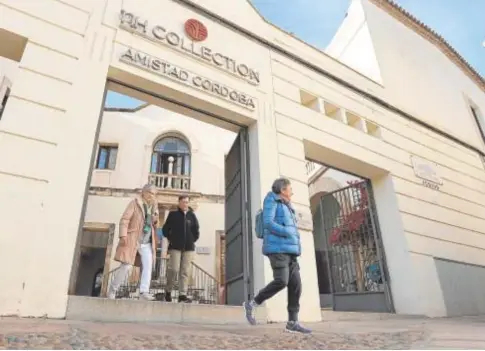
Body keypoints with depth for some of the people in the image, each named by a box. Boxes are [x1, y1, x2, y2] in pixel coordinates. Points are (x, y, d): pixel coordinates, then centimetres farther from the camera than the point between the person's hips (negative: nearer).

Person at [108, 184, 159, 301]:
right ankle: (113, 289, 16)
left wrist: (155, 220, 1)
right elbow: (124, 220, -9)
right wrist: (123, 235, -19)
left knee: (148, 266, -9)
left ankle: (144, 292, -10)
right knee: (126, 266, -2)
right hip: (133, 240, -5)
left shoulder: (154, 206, 14)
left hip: (147, 243, 5)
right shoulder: (135, 203, -2)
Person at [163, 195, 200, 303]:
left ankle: (182, 295, 2)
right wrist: (170, 239, 5)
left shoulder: (192, 215, 9)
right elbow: (165, 229, 8)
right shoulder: (173, 214, 3)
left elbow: (196, 230, 16)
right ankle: (168, 291, 13)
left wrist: (193, 240, 9)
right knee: (174, 269, -9)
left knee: (186, 272, -1)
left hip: (189, 247, 3)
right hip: (175, 246, -2)